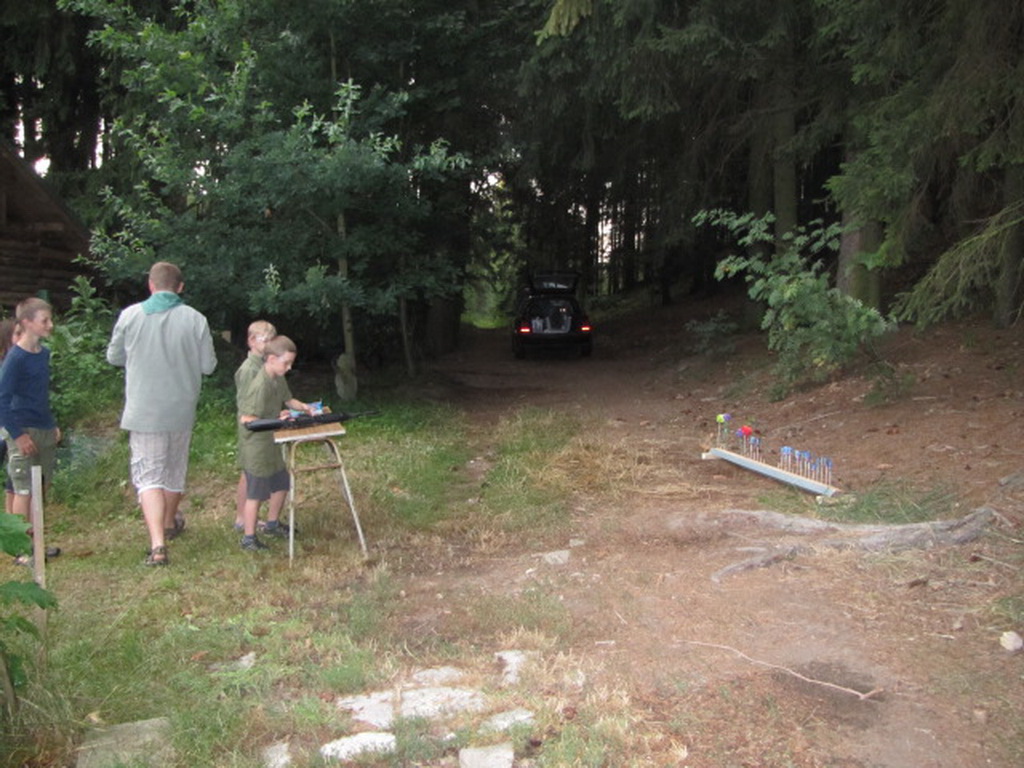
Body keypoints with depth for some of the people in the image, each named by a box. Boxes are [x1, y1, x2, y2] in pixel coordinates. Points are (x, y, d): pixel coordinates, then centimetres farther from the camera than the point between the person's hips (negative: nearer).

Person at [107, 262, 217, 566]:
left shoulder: (130, 315, -8)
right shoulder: (195, 319, -8)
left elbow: (114, 357, 4)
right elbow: (208, 365, -3)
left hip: (143, 411, -2)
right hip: (181, 410, 2)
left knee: (148, 475, 0)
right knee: (175, 469, 21)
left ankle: (158, 544, -15)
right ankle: (169, 524, 41)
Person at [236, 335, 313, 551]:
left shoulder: (278, 380, 4)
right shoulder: (259, 385, -25)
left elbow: (288, 399, 20)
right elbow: (246, 419, -27)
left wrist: (303, 407, 1)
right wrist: (276, 420, -26)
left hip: (271, 444, 9)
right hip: (255, 448, -9)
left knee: (281, 484, 20)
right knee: (256, 493, 0)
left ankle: (272, 524, 39)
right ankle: (249, 538, 13)